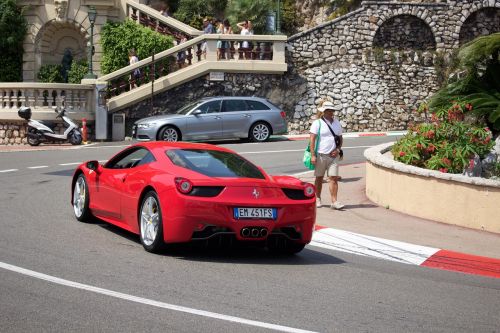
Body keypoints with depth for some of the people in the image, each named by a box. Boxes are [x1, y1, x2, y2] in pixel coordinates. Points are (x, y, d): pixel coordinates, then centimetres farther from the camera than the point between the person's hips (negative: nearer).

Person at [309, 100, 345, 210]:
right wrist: (313, 155, -14)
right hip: (321, 155, -3)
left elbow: (340, 138, 18)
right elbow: (312, 139, -7)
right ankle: (317, 199, 22)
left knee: (334, 178, -5)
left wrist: (338, 149, 0)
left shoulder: (337, 123, 12)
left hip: (333, 156, 3)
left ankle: (334, 202, -7)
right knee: (319, 178, 8)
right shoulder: (317, 123, -4)